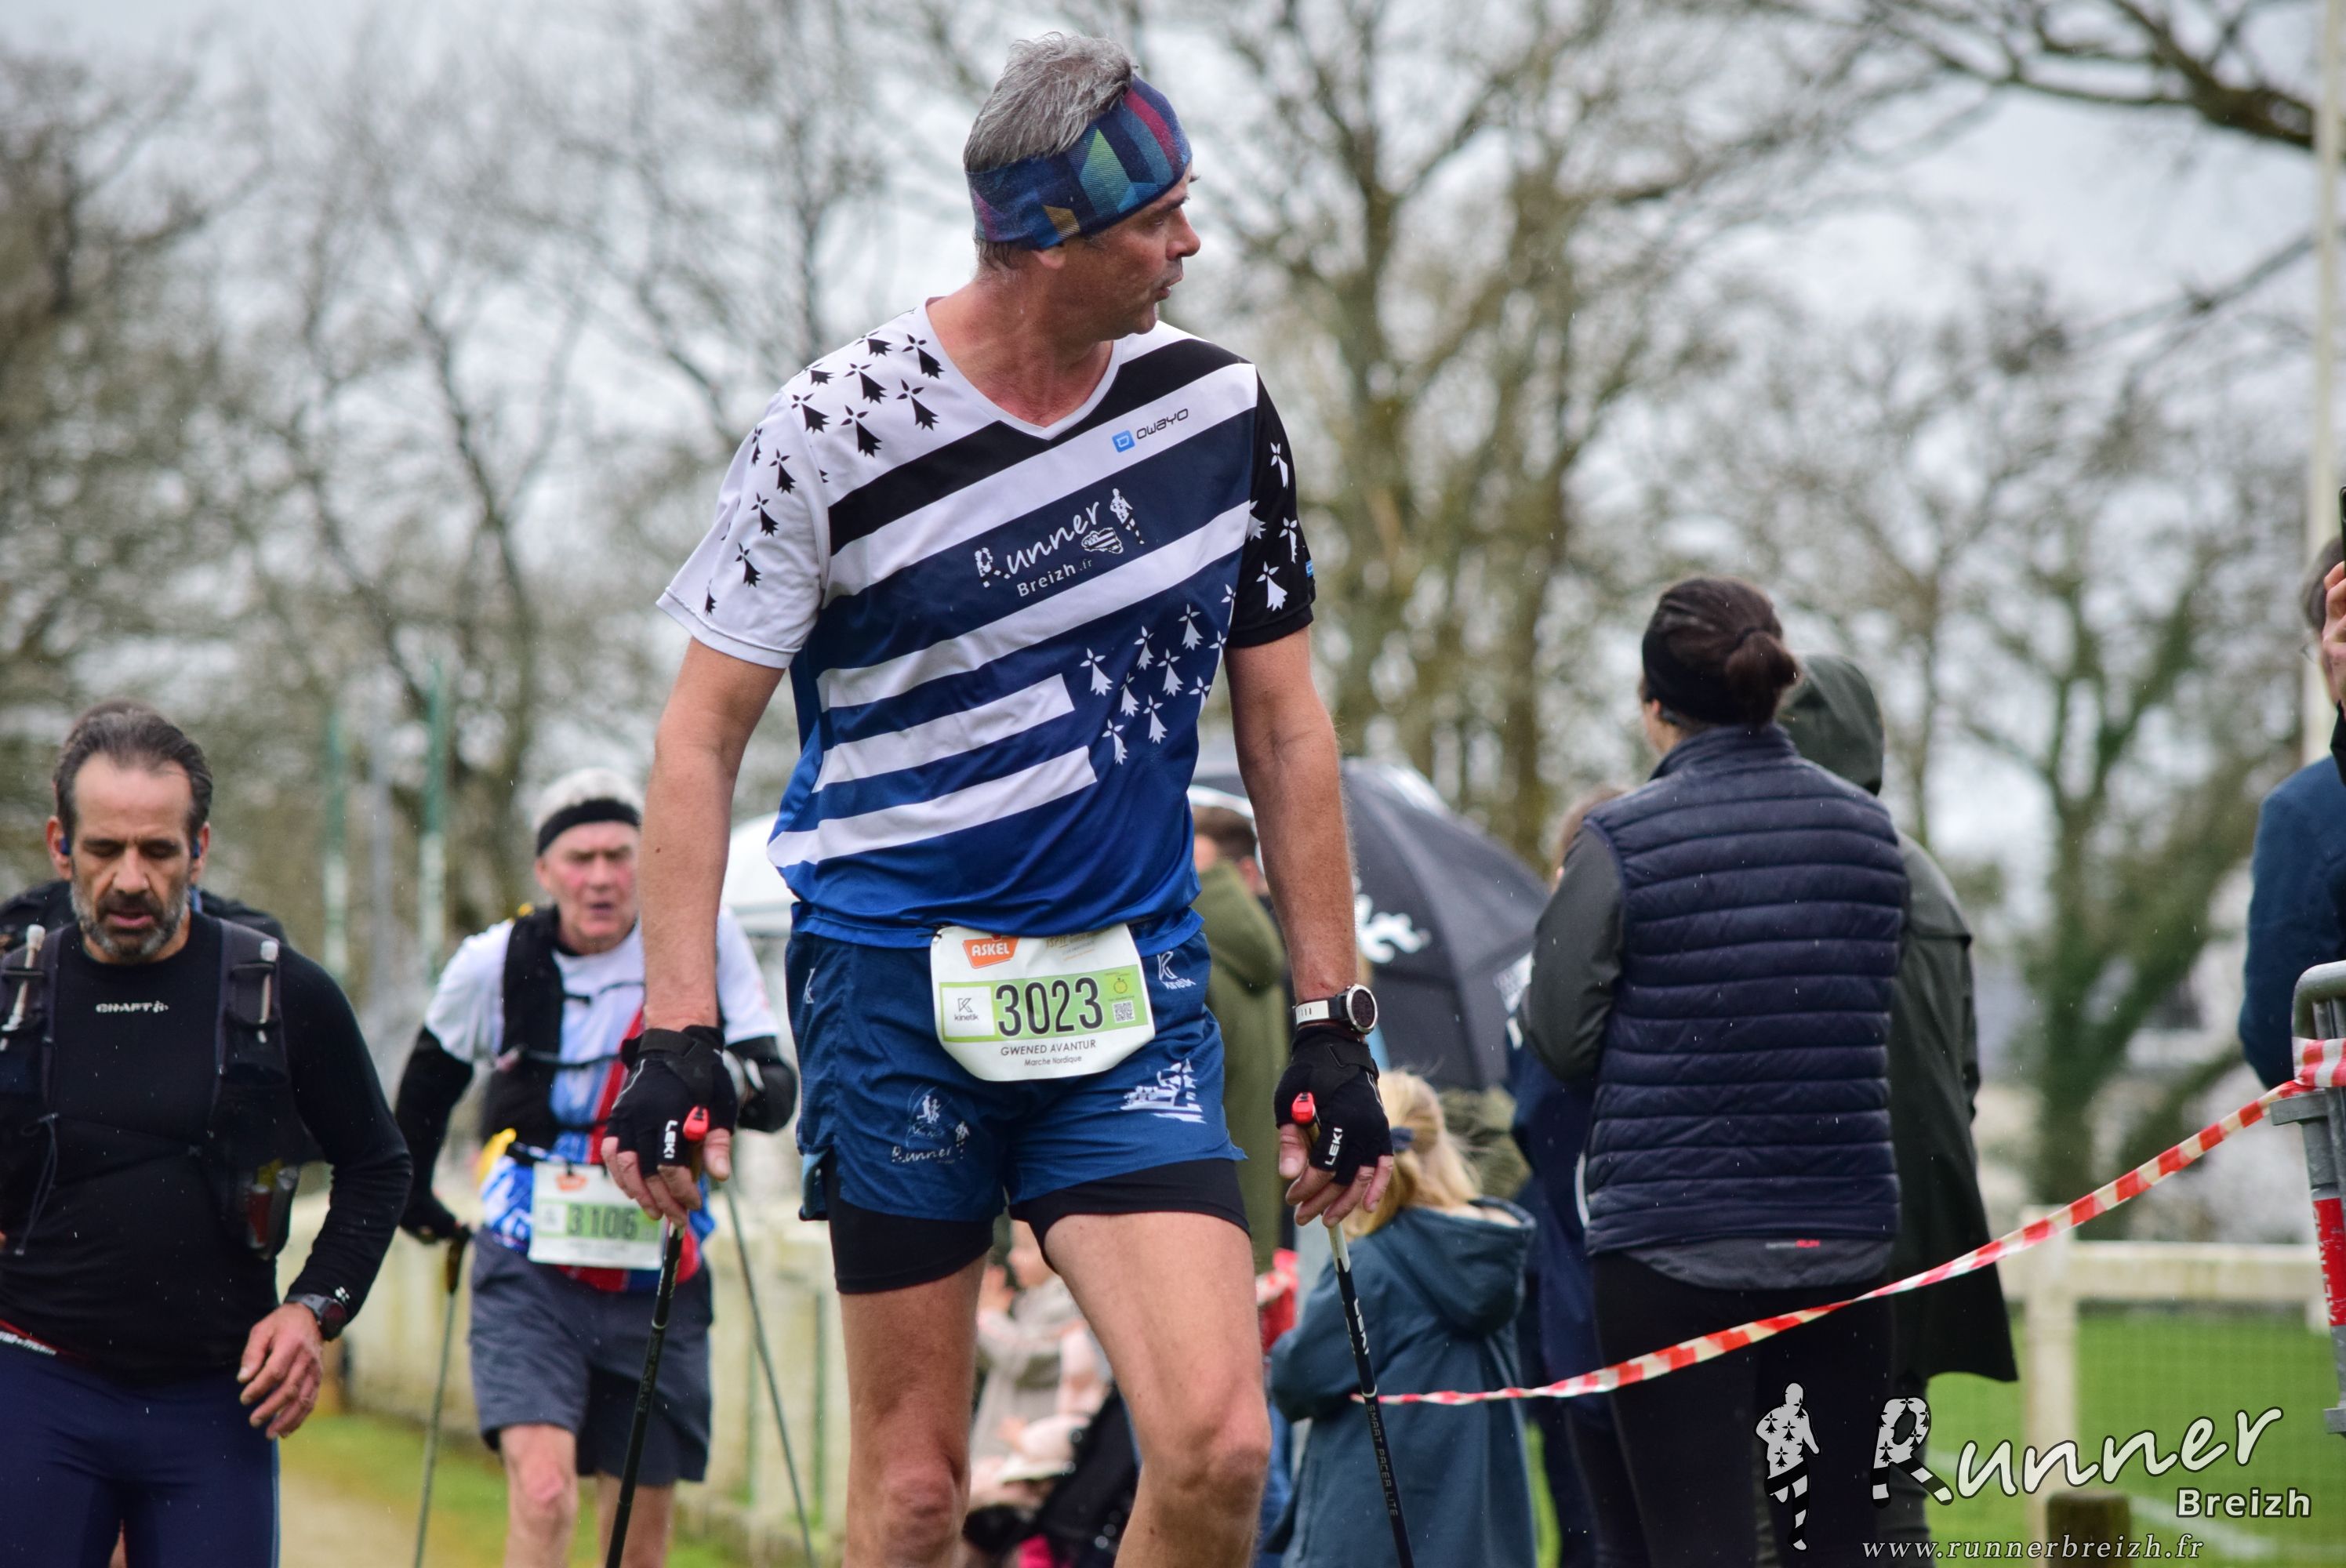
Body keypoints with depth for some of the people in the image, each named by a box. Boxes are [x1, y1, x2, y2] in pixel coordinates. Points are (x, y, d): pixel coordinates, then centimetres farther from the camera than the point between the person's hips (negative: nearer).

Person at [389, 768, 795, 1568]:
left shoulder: (706, 943, -5)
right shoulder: (496, 963, -4)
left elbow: (779, 1093, -9)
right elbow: (432, 1074, 16)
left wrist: (741, 1081, -31)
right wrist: (409, 1193, 26)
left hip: (657, 1282, 2)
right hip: (529, 1271, -2)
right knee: (542, 1492, -22)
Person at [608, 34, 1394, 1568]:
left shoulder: (1221, 408, 3)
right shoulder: (839, 429, -8)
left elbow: (1284, 725, 12)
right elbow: (704, 735, -1)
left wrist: (1332, 1023, 10)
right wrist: (679, 1028, -9)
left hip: (1135, 992, 3)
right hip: (895, 981, -2)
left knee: (1219, 1445, -14)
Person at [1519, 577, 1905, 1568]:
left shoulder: (1622, 843, -9)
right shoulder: (1867, 832, 5)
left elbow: (1559, 1039, -4)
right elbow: (1877, 1009, 14)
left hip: (1670, 1240, -4)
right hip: (1843, 1239, 4)